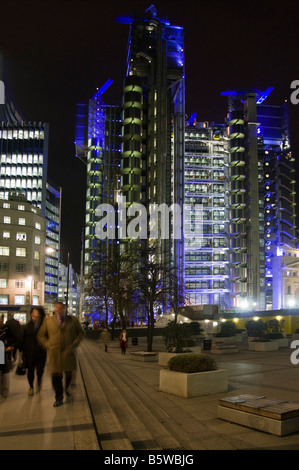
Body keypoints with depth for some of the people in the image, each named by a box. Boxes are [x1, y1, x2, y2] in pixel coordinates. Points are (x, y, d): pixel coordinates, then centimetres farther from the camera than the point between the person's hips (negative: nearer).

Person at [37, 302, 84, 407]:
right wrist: (48, 345, 0)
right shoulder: (48, 321, 7)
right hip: (54, 353, 0)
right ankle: (59, 399, 14)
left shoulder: (73, 320, 6)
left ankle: (66, 388, 41)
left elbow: (80, 333, 14)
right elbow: (41, 336, 12)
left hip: (68, 352, 0)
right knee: (56, 376, -1)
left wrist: (74, 344, 2)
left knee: (69, 374, 10)